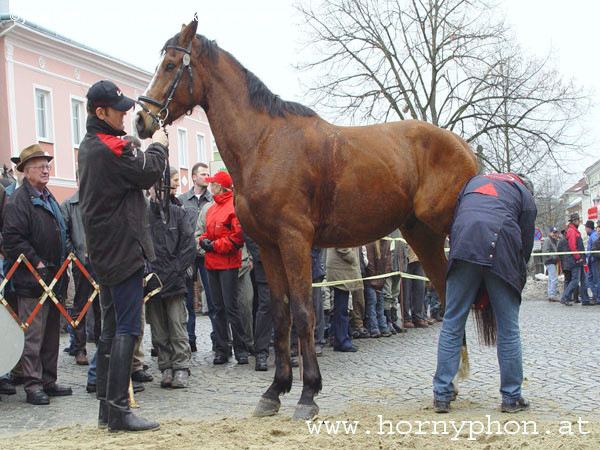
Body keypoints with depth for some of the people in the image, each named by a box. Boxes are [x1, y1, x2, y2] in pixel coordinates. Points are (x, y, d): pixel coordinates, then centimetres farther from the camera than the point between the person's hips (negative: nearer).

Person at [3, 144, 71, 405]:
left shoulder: (49, 199, 19)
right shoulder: (18, 200, -10)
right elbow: (13, 239, -18)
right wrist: (36, 264, -18)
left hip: (53, 279, 9)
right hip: (32, 282, -9)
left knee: (51, 334, 13)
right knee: (33, 336, -5)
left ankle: (48, 381, 20)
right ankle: (33, 385, 2)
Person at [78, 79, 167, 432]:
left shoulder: (89, 146, 16)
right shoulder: (110, 147, -16)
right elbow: (149, 173, -9)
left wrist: (151, 147, 6)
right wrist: (158, 146, 6)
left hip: (105, 251, 10)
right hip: (123, 249, -10)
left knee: (112, 329, 14)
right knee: (127, 329, -9)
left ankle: (107, 406, 20)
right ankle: (118, 411, -9)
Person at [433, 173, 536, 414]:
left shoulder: (474, 181, 32)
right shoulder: (524, 193, 24)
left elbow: (452, 223, 22)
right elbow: (527, 241, 16)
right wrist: (519, 277, 24)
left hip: (463, 247, 2)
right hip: (501, 252, -2)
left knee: (452, 324, 5)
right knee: (508, 328, 7)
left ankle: (441, 395, 5)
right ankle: (512, 397, 12)